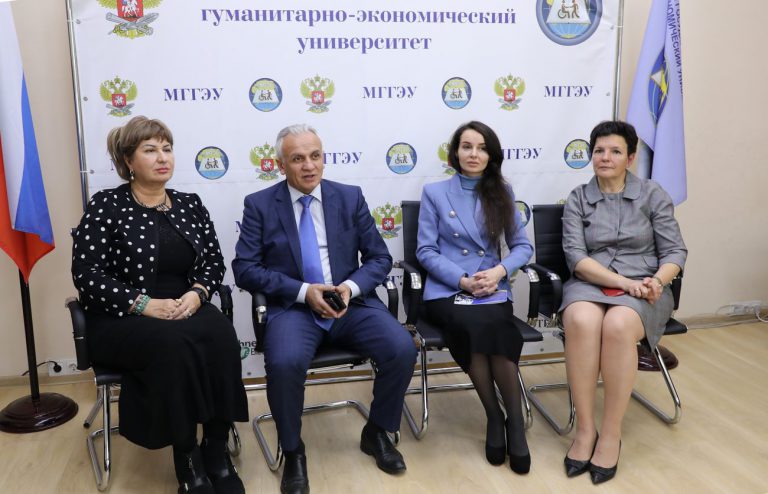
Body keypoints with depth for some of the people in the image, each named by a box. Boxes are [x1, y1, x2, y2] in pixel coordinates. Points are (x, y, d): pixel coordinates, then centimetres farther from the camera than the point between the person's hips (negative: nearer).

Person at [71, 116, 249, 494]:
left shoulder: (190, 205, 12)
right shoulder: (105, 205, -1)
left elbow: (214, 260, 10)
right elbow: (86, 273, -8)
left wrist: (196, 293, -12)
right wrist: (144, 305, -19)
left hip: (186, 308, 4)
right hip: (121, 320, -3)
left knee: (221, 336, -30)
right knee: (173, 344, -36)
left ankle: (216, 451, -19)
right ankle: (187, 459, -20)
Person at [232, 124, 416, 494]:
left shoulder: (350, 197, 7)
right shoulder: (260, 204, 1)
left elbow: (380, 258, 8)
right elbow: (245, 269, -4)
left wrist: (352, 287, -13)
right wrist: (303, 291, -16)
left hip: (352, 303, 3)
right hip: (292, 307, -2)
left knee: (403, 349, -21)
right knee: (284, 363, -33)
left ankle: (376, 432, 7)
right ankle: (293, 451, -4)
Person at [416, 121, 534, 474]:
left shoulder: (502, 192, 13)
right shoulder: (434, 192, 7)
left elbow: (522, 246, 11)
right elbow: (426, 251, 1)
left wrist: (500, 271, -10)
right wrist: (463, 280, -12)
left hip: (493, 288, 1)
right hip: (446, 290, -1)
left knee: (492, 328, -34)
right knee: (477, 326, -35)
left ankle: (514, 420, -18)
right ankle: (495, 417, -16)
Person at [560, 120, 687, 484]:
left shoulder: (652, 194, 9)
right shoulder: (578, 198, 9)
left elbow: (674, 251, 5)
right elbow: (575, 256, -4)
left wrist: (658, 281, -16)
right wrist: (623, 281, -17)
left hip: (642, 288, 0)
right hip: (590, 284, 1)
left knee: (617, 326, -36)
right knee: (581, 321, -36)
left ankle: (611, 434, -22)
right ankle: (585, 429, -24)